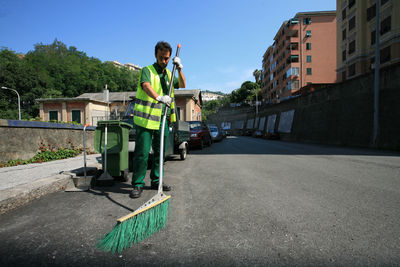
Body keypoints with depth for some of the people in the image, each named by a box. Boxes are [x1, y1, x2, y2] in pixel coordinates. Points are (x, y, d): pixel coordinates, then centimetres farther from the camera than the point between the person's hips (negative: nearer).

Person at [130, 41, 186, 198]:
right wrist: (159, 97, -43)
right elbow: (146, 86, -23)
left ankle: (156, 181, 25)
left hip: (163, 120, 6)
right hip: (146, 119, -6)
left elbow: (183, 85, 13)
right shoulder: (147, 70, -3)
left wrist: (179, 69, -1)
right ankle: (138, 185, 8)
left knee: (160, 152, 11)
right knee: (142, 153, -5)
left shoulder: (168, 73, 18)